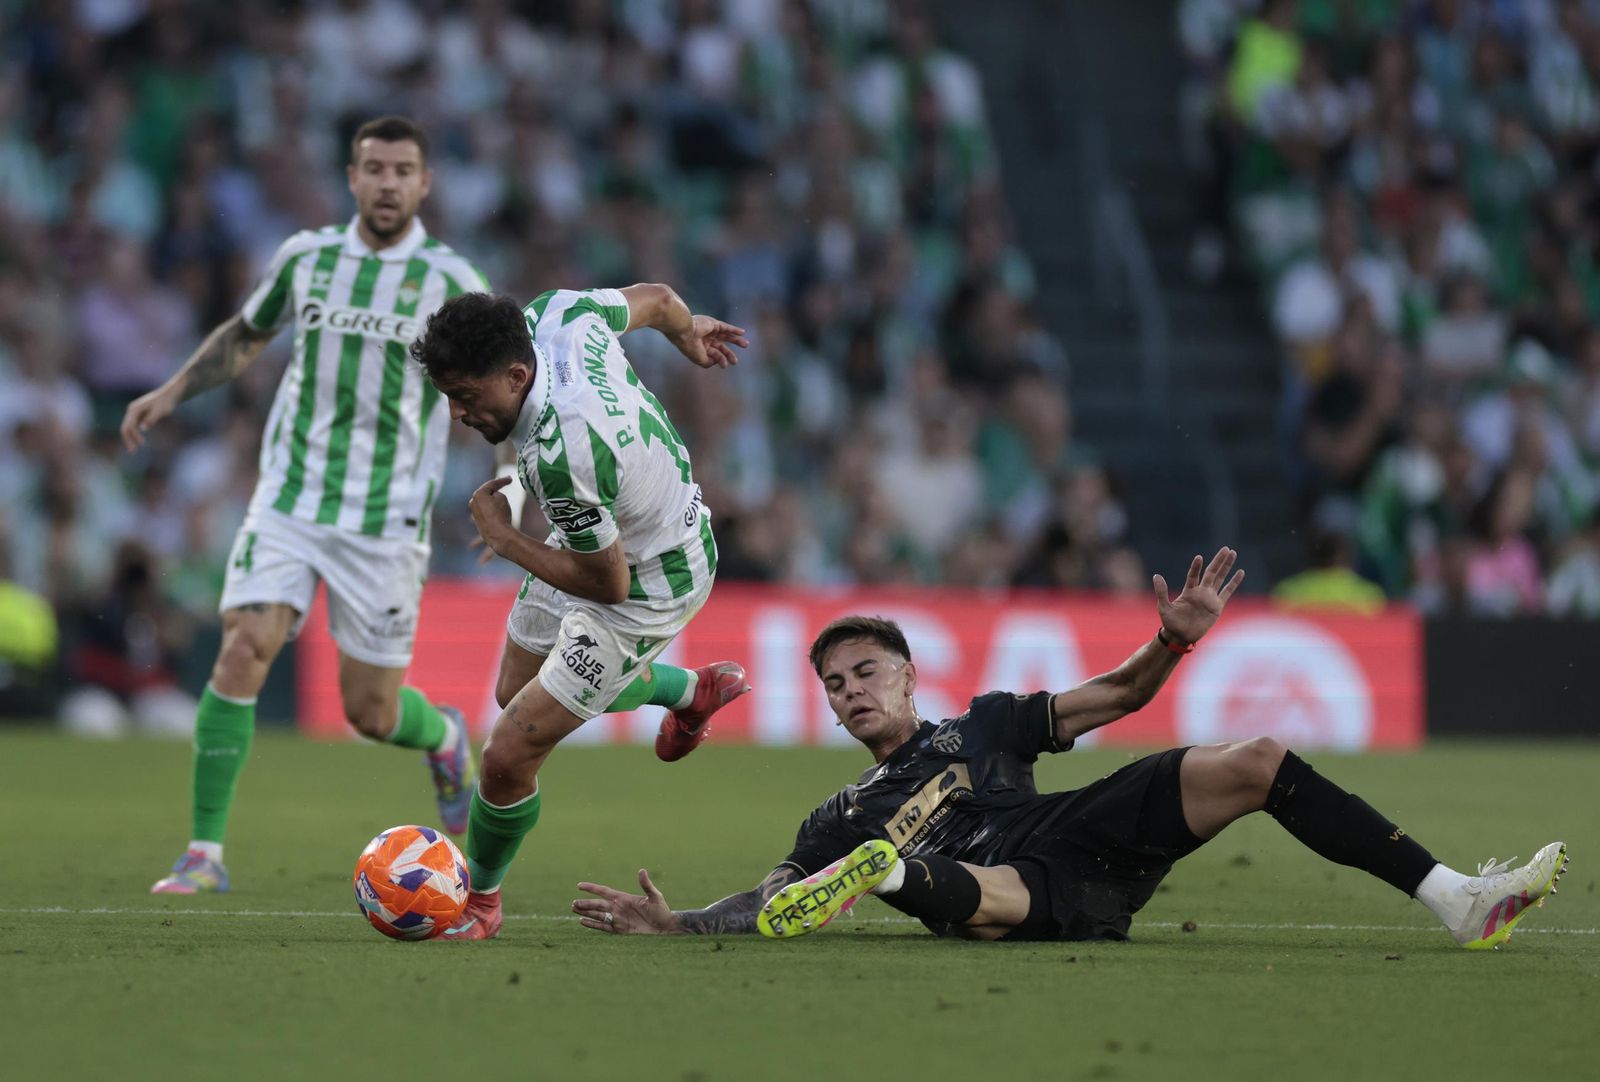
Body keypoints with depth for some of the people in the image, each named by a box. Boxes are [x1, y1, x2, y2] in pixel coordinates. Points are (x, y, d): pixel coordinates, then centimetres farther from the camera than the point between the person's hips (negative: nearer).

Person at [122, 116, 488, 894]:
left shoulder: (449, 282, -4)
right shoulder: (305, 257, 4)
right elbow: (245, 336, 24)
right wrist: (172, 393, 13)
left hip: (387, 521, -2)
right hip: (289, 501, 2)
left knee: (370, 712, 2)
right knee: (241, 653, -17)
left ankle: (442, 736, 40)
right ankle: (204, 852, -11)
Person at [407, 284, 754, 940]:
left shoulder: (560, 453, -44)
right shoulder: (555, 314, -22)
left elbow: (607, 583, -29)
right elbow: (655, 299, 1)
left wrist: (501, 537, -18)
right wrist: (688, 331, 25)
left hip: (646, 587, -9)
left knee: (508, 757, -7)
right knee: (517, 688, 31)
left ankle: (479, 900, 22)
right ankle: (693, 690, 53)